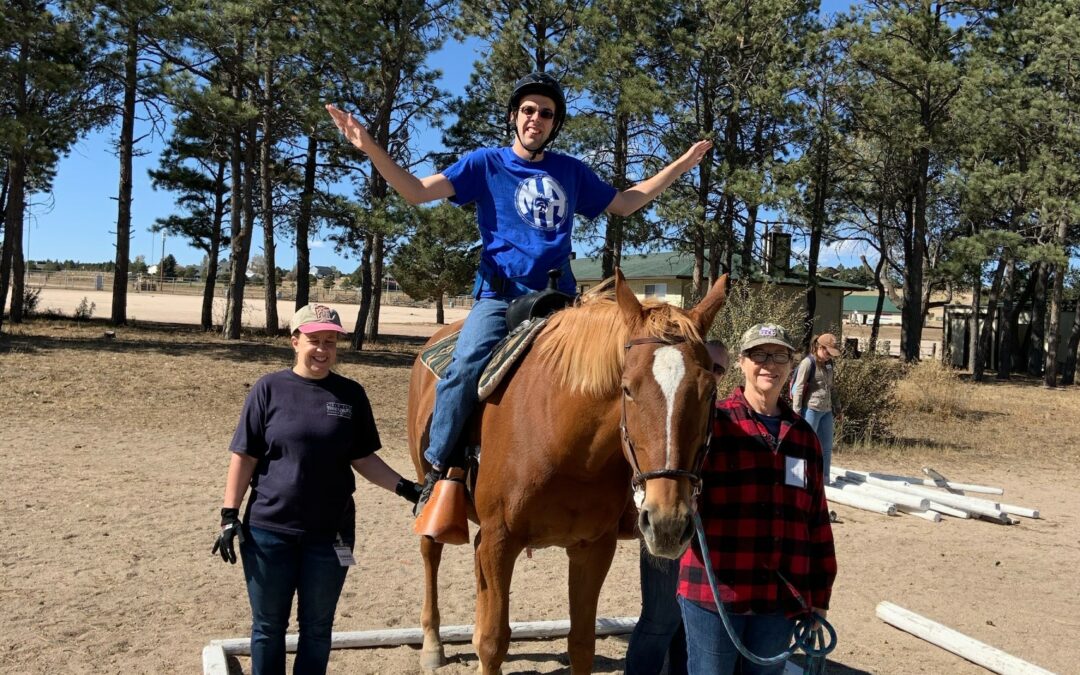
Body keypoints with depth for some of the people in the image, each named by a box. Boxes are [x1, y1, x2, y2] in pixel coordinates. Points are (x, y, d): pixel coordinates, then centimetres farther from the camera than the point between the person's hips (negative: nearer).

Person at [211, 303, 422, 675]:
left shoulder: (350, 394, 1)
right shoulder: (269, 388, -4)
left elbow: (363, 459, 5)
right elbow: (244, 457, -2)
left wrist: (404, 487, -8)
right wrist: (230, 514, -6)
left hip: (330, 532, 1)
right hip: (269, 529, -1)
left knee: (317, 627, 14)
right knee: (268, 625, 12)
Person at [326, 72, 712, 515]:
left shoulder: (572, 172, 17)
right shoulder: (486, 164, 7)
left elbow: (625, 204, 27)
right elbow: (416, 191, -1)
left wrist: (680, 165, 25)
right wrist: (370, 148, -14)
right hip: (500, 295, -3)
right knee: (467, 362, -30)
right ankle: (437, 467, -14)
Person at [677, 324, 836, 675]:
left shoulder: (804, 435, 9)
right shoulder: (712, 423, -7)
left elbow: (817, 519, 12)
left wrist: (818, 595, 12)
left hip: (782, 596, 5)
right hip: (713, 591, -4)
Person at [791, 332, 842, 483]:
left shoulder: (829, 364, 11)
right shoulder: (808, 363, -10)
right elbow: (798, 389, -12)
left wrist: (837, 408, 22)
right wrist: (797, 413, -15)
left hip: (826, 411, 7)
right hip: (811, 410, -7)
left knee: (826, 447, 12)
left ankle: (824, 478, 21)